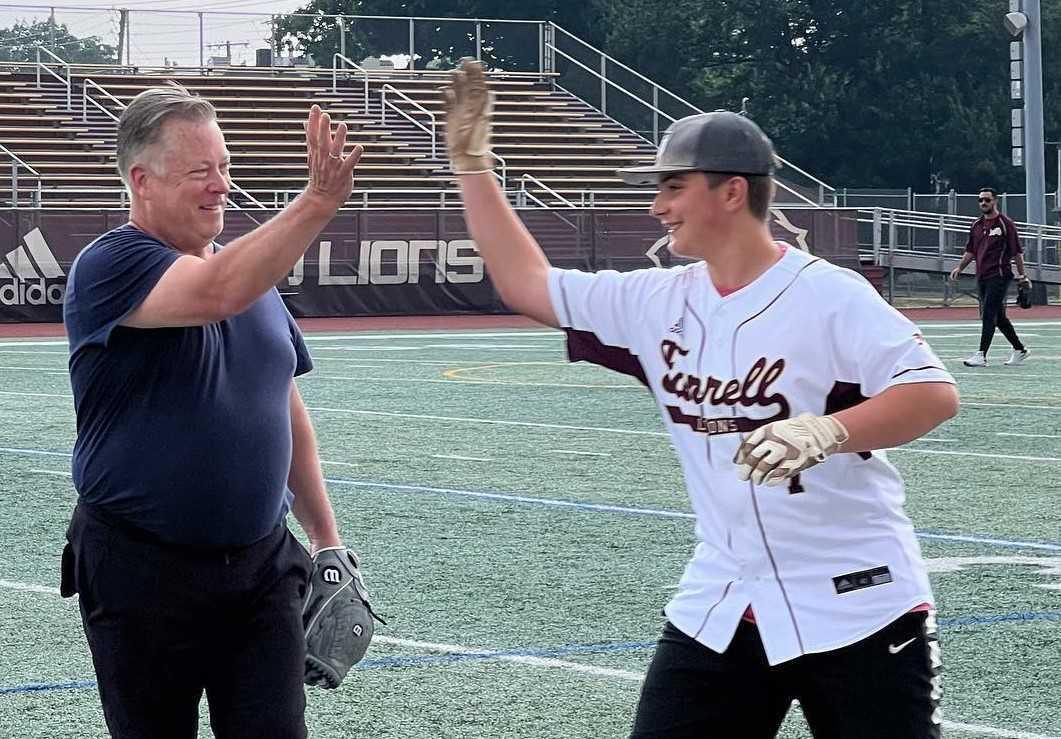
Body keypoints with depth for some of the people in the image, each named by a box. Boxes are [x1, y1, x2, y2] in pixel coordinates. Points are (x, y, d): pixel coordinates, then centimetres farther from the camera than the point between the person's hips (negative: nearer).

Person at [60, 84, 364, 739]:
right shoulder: (109, 267, -11)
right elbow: (217, 292, -31)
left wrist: (326, 537, 16)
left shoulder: (256, 275, 12)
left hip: (262, 563, 5)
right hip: (142, 575, -5)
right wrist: (317, 203, -38)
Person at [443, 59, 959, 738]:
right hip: (719, 611, 6)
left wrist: (826, 431, -33)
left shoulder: (829, 296, -13)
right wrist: (471, 162, 11)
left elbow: (936, 394, -19)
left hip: (857, 607, -5)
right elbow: (526, 283, 14)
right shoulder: (657, 302, 5)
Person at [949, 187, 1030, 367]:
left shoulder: (1005, 223, -5)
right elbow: (971, 251, 22)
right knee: (998, 316, 12)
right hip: (981, 277, 7)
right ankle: (1019, 350, 25)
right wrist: (960, 268, 10)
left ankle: (982, 356, -17)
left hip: (999, 276, -7)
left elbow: (1016, 251, -4)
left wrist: (1022, 275, -5)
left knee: (988, 315, -13)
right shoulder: (976, 225, 14)